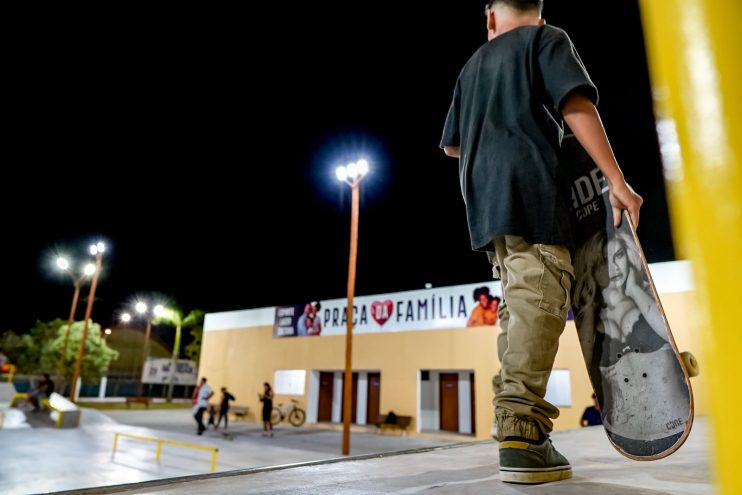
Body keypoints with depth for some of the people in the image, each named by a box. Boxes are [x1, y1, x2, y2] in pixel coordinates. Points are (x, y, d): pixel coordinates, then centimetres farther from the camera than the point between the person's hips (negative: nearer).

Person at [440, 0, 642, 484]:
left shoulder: (473, 64, 28)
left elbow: (451, 145, 32)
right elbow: (577, 106, -7)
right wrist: (616, 179, -10)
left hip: (486, 197, 7)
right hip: (531, 187, -6)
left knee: (517, 303, 8)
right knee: (540, 299, -15)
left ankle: (513, 423, 9)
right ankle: (521, 432, -24)